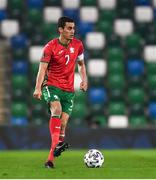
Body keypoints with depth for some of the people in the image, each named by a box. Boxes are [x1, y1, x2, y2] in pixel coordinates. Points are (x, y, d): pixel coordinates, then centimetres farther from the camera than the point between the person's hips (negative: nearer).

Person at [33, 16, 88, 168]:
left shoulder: (78, 45, 4)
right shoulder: (50, 47, -8)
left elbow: (81, 64, 20)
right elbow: (42, 68, -13)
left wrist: (84, 79, 2)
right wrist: (38, 88, -27)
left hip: (69, 89, 3)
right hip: (51, 86, -3)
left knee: (63, 123, -5)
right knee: (56, 110, -32)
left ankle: (51, 158, 5)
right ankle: (56, 143, -33)